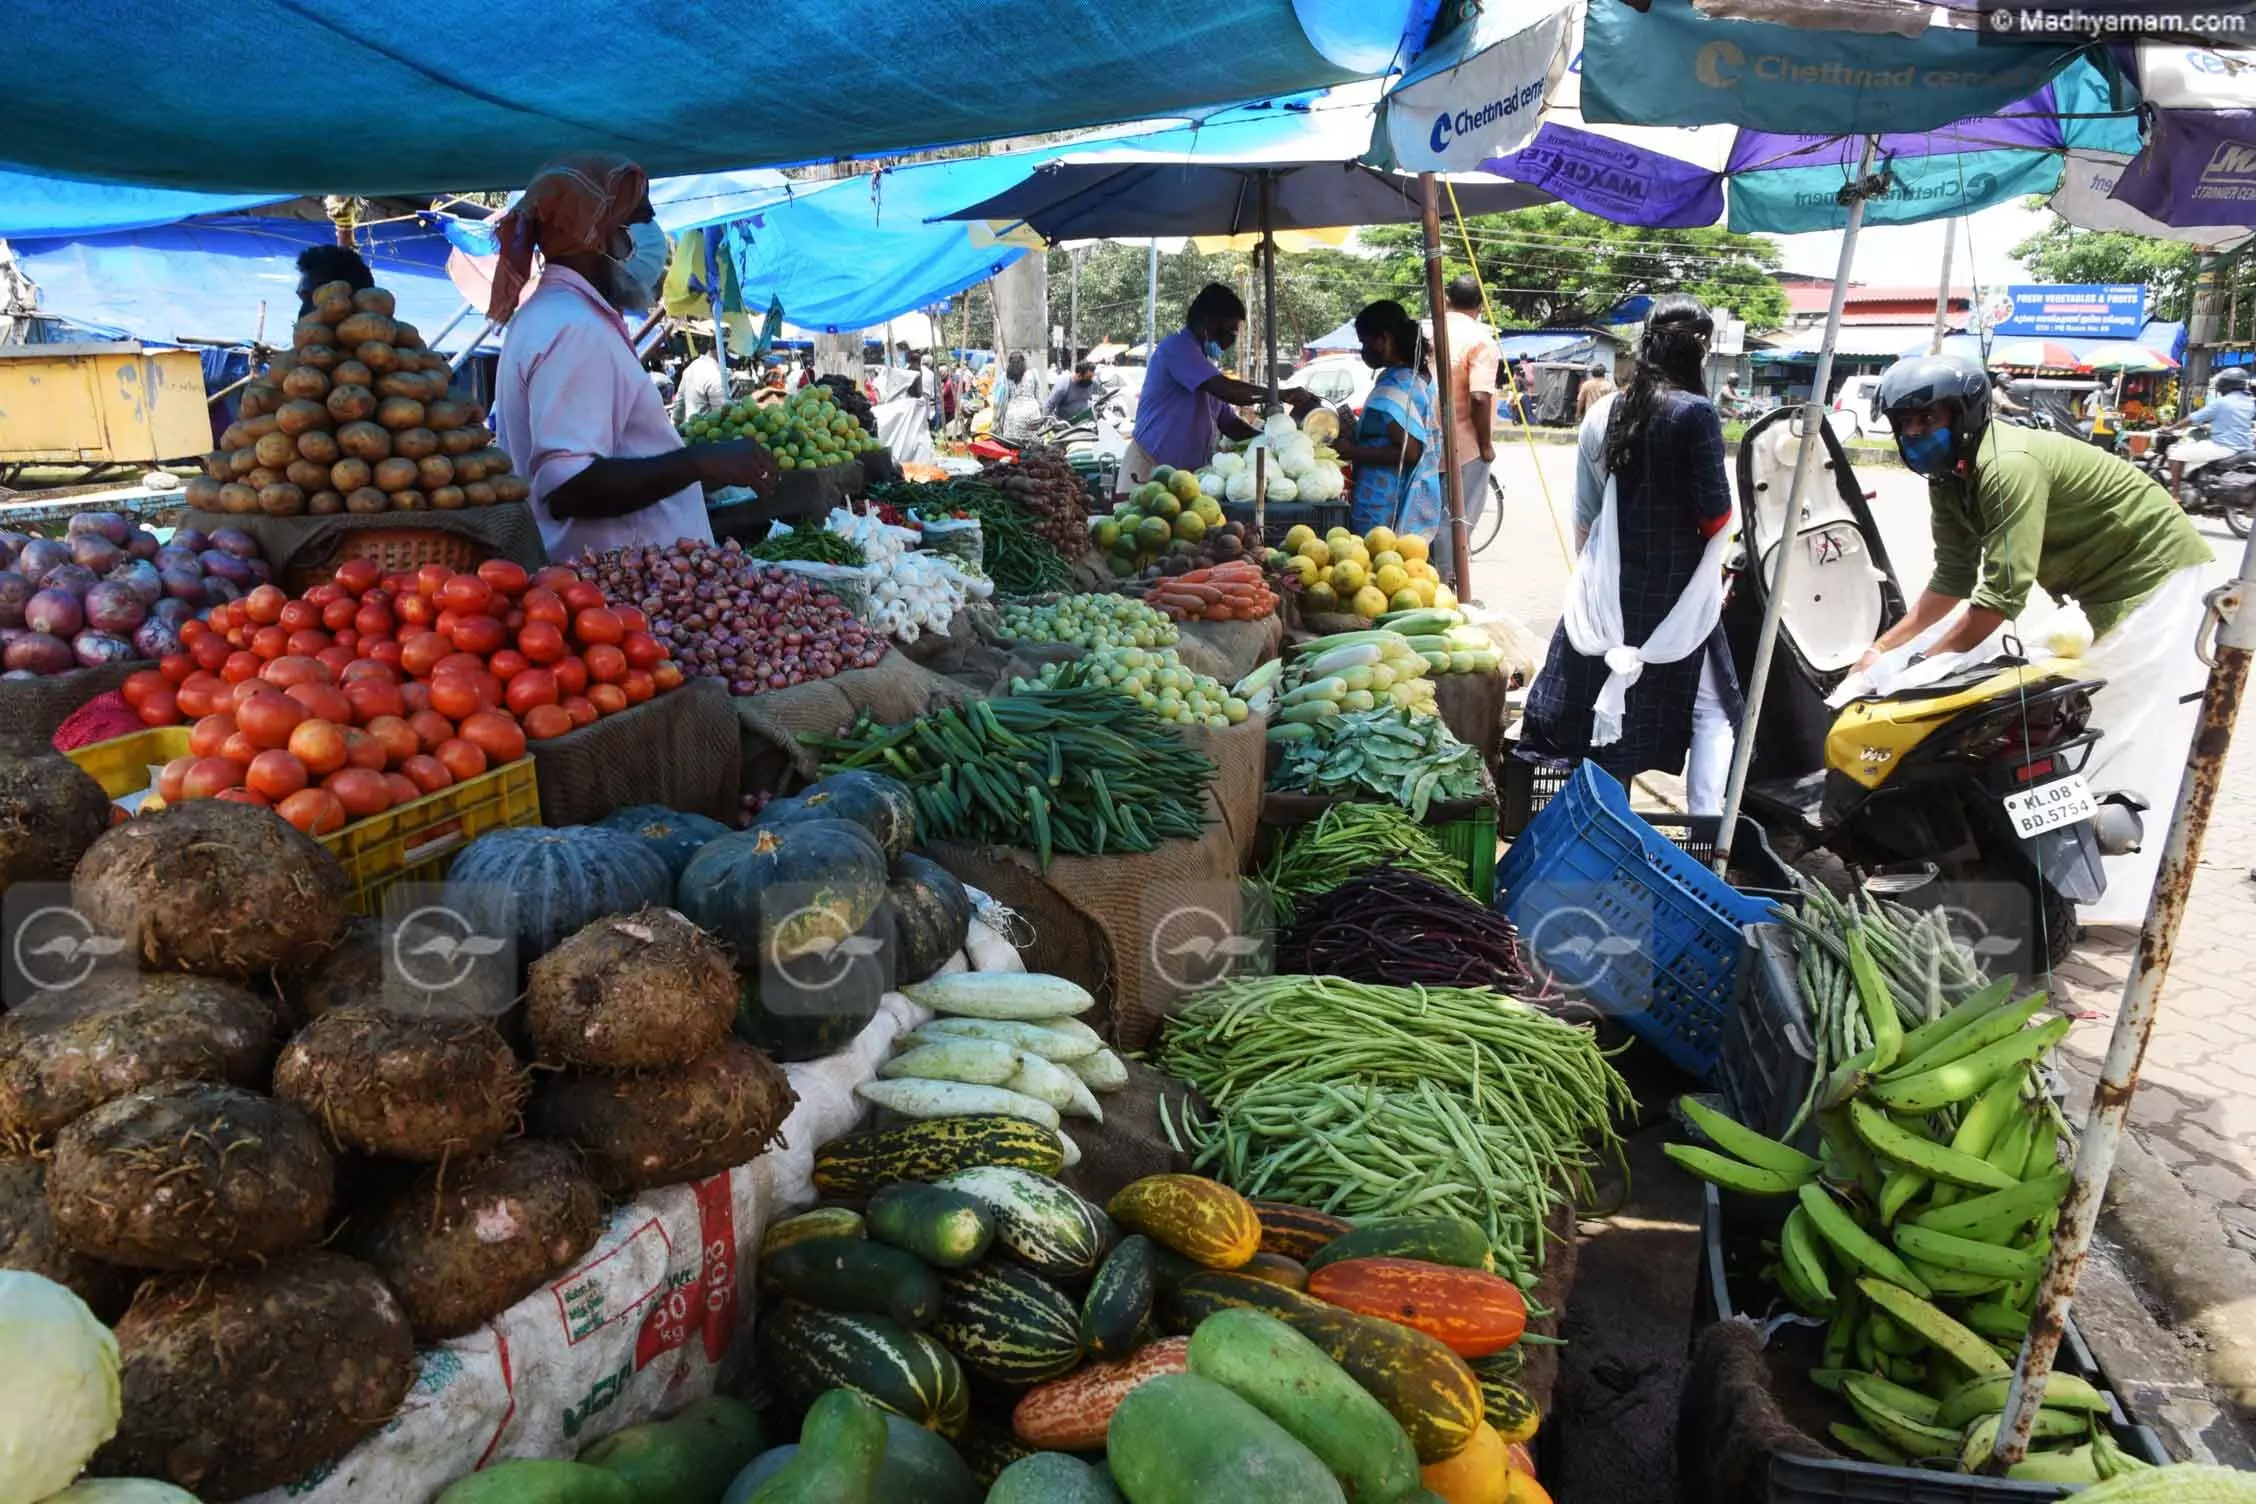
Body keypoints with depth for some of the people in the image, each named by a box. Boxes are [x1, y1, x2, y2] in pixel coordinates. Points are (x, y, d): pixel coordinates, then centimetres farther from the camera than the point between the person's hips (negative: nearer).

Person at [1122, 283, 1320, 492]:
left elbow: (1229, 423, 20)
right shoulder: (1178, 347, -9)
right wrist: (1282, 395, -17)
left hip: (1186, 472, 9)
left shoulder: (1206, 363, 22)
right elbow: (1225, 390, -22)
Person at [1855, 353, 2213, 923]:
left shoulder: (2008, 465, -29)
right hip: (2107, 586, 10)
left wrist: (1916, 662, -28)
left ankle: (2112, 897, -7)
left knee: (2126, 731, -11)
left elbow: (2003, 594, -32)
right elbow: (1953, 576, 6)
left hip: (2154, 572, -10)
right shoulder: (1948, 476, 1)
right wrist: (1884, 646, -1)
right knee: (2084, 721, 15)